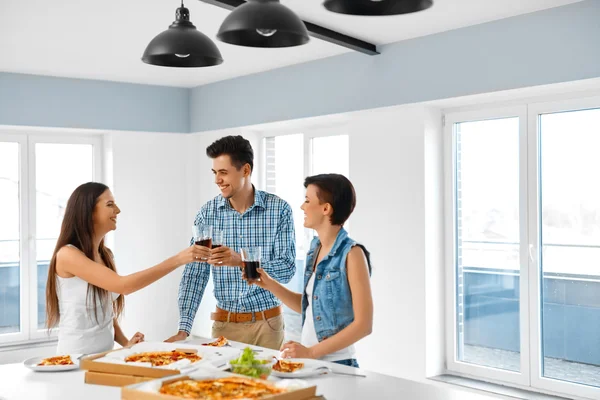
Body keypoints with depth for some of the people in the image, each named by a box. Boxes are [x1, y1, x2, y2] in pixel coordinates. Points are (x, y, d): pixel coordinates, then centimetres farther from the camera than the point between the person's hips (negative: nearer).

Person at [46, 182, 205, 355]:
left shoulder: (105, 255, 9)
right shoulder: (67, 254, -14)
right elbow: (122, 285, -24)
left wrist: (125, 342, -1)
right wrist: (177, 260, -25)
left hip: (105, 355, 7)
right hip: (77, 358, -7)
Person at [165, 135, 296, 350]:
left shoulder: (279, 209, -7)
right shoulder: (208, 213, -2)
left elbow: (287, 268, -11)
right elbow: (195, 273, -4)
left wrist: (242, 261, -26)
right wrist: (183, 328, -13)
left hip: (267, 323, -1)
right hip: (224, 323, 1)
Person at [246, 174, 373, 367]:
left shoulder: (351, 254, -15)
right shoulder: (315, 248, 6)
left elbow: (363, 324, -17)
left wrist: (312, 351, -18)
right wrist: (271, 285, 3)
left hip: (335, 364, -6)